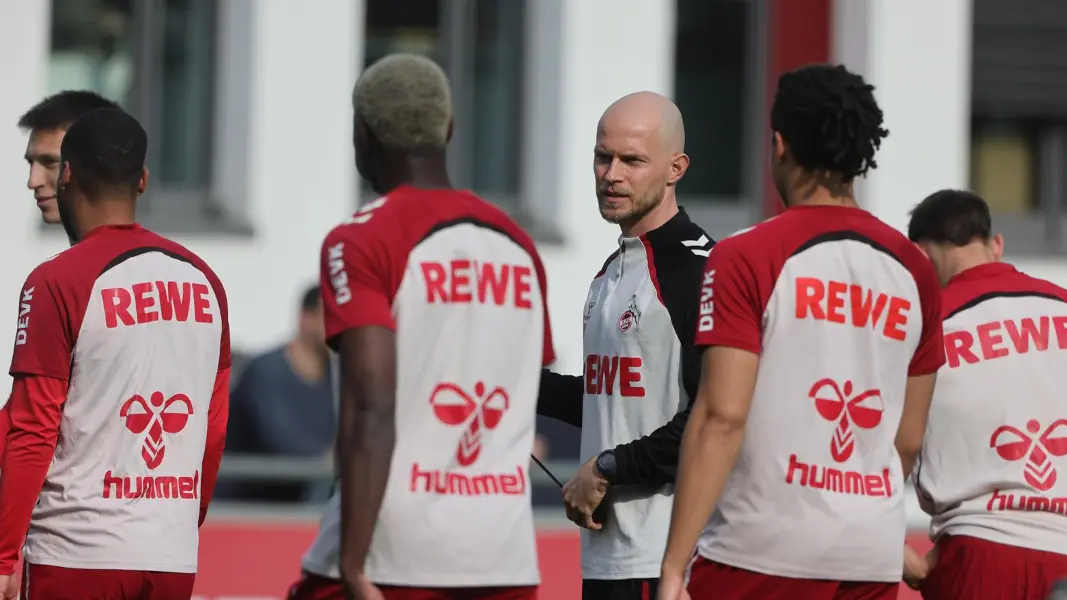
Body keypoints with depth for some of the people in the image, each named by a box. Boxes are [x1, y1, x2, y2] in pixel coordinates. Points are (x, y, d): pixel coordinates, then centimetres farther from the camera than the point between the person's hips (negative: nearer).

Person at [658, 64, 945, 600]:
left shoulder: (748, 258, -6)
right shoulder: (913, 270, 10)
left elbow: (723, 418, -13)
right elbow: (910, 440, 15)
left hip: (763, 550, -5)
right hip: (874, 556, 5)